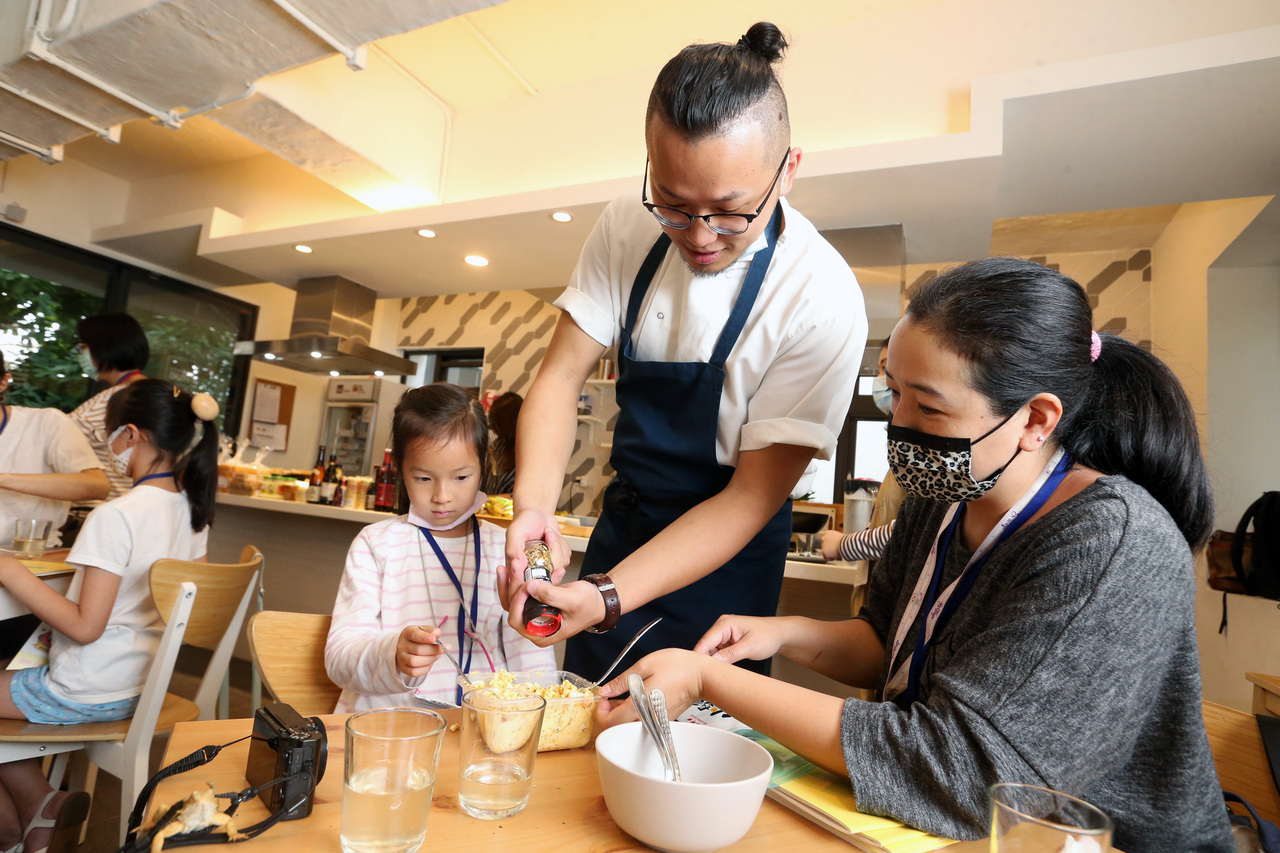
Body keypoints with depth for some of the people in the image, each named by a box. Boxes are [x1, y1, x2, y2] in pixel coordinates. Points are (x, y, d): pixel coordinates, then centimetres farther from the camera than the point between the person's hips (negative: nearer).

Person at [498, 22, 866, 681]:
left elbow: (752, 494, -23)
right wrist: (533, 504, -29)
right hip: (621, 520, 5)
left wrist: (607, 597, -33)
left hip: (727, 552, -4)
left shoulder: (822, 301, -26)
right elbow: (561, 377, -11)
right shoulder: (630, 226, -13)